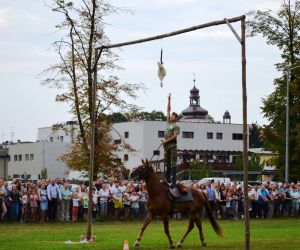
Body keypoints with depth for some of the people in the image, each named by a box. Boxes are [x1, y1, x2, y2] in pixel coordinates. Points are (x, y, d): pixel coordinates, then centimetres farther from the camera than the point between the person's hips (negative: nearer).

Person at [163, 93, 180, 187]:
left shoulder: (176, 126, -3)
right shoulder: (169, 123, 15)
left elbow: (175, 136, -14)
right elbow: (168, 111, 17)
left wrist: (166, 141, -20)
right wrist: (169, 100, 15)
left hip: (172, 145, -7)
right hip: (166, 145, 7)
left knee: (173, 164, -9)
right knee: (167, 163, 9)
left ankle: (173, 181, -13)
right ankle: (167, 179, 13)